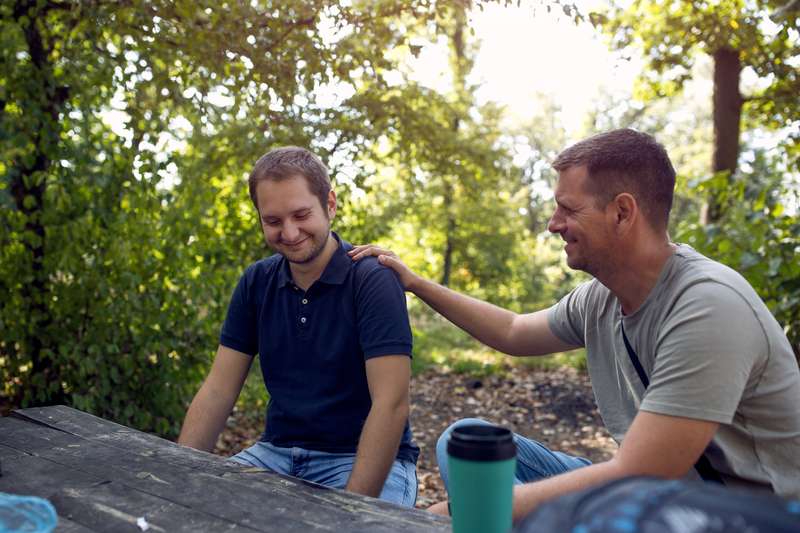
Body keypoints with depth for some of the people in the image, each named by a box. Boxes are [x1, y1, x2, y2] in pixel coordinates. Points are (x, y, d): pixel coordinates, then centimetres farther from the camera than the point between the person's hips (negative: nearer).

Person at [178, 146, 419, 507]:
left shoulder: (373, 279, -14)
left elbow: (392, 405, -20)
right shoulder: (256, 283, 4)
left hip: (362, 459, -4)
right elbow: (218, 391, 3)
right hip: (277, 452, 5)